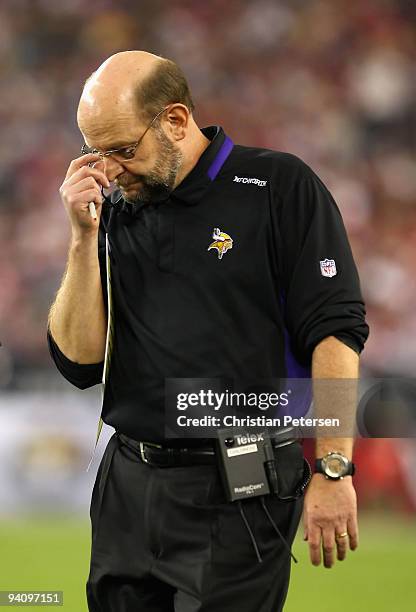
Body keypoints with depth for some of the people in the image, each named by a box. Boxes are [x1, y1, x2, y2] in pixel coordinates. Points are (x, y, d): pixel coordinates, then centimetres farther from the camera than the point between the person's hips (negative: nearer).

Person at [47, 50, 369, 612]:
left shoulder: (280, 188, -5)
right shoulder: (117, 215, 9)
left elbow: (335, 332, -10)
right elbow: (80, 363, 4)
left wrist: (333, 471, -16)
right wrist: (84, 238, -5)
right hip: (127, 486, 5)